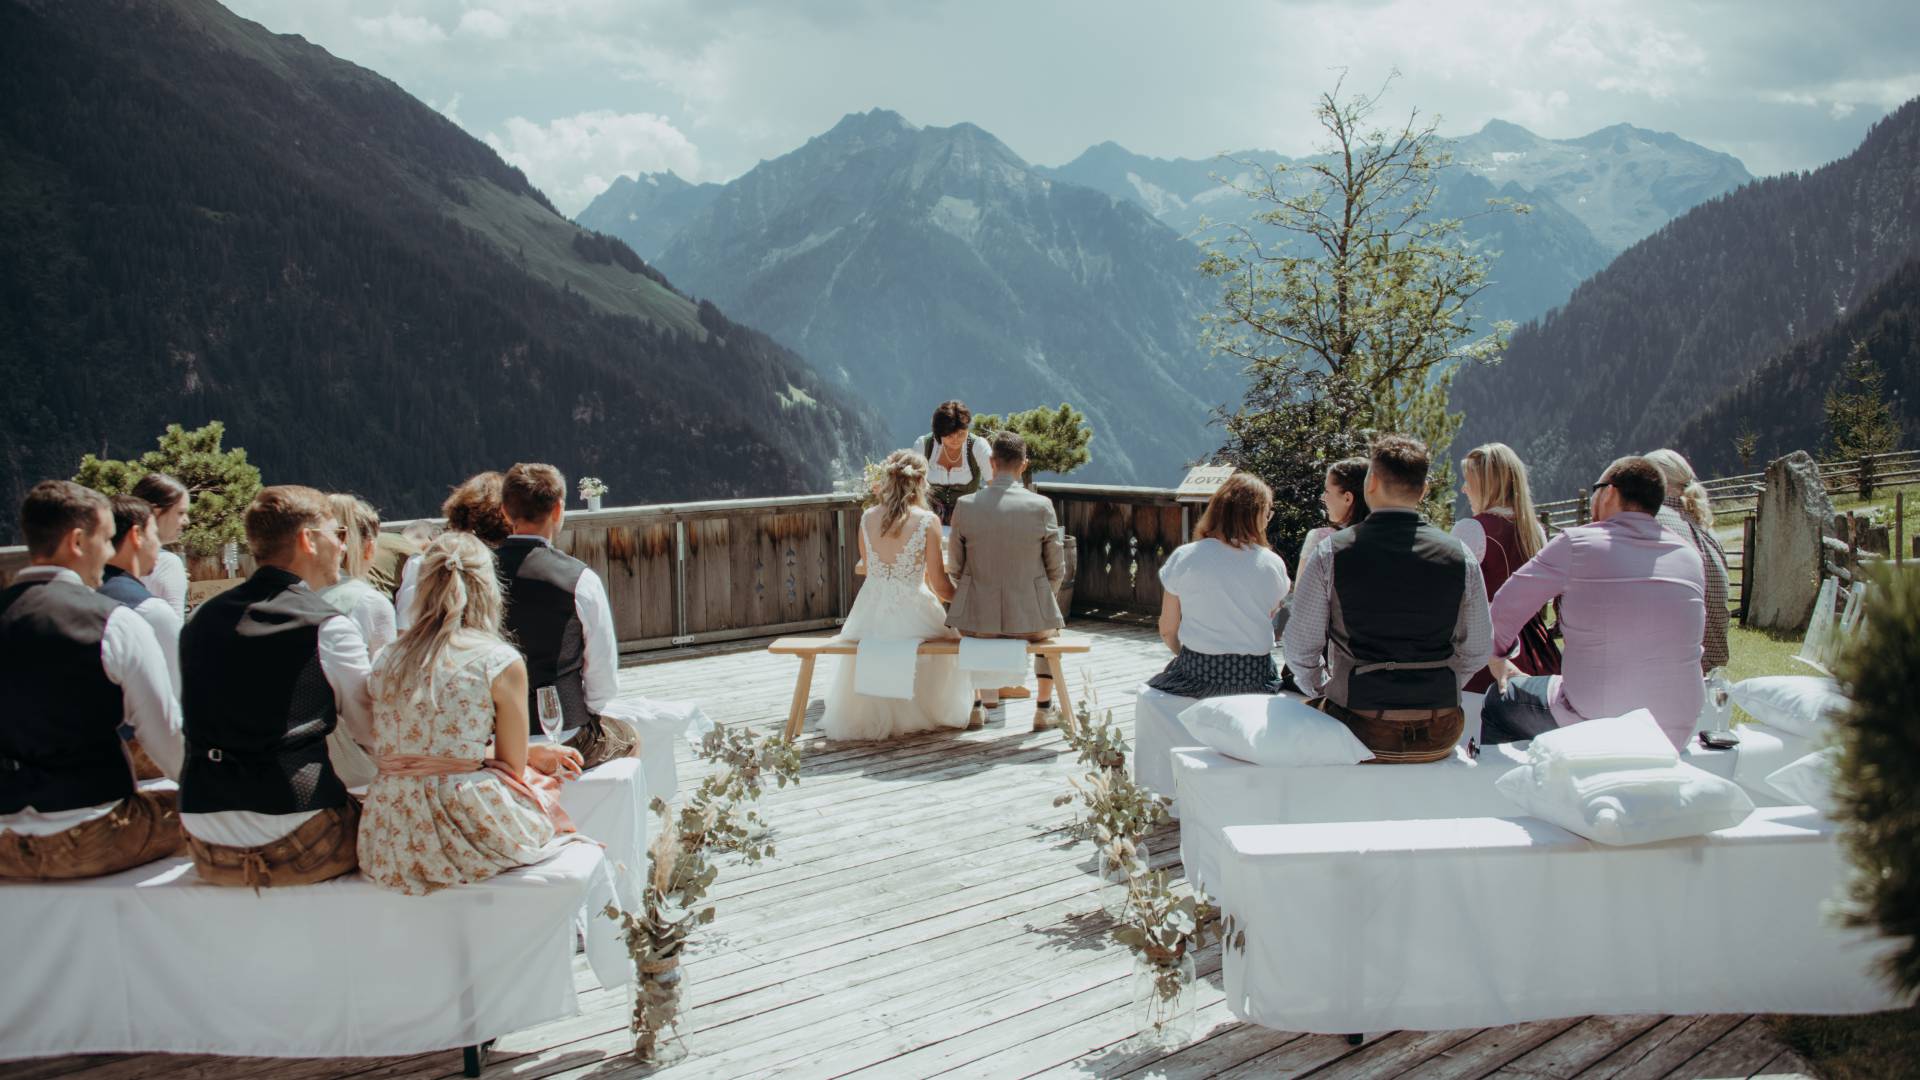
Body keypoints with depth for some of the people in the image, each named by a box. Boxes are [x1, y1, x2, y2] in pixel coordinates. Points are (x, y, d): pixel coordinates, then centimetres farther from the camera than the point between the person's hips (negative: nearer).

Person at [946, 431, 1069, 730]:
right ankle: (1044, 709, 34)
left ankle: (976, 706, 40)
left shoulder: (964, 506, -8)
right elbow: (1056, 570, -2)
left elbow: (956, 568, 3)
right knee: (1050, 626, 37)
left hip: (978, 617, 1)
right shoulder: (1041, 506, -10)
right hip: (1029, 618, -1)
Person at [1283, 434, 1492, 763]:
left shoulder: (1330, 554, -7)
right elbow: (1477, 652, 8)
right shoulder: (1459, 557, -1)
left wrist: (1326, 691, 17)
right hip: (1439, 736, 3)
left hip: (1360, 733, -2)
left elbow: (1300, 649, -1)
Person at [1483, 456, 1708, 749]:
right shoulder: (1690, 555, 5)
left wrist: (1497, 657, 18)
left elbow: (1505, 607, -1)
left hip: (1595, 726, -5)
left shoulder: (1577, 543, -8)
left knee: (1498, 700, 18)